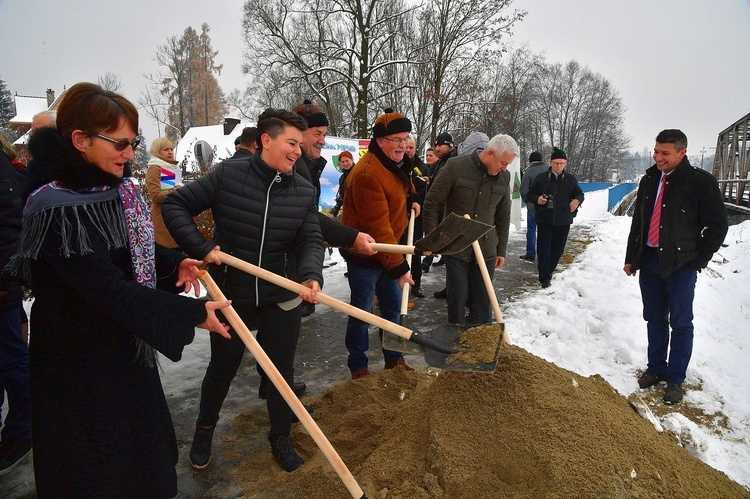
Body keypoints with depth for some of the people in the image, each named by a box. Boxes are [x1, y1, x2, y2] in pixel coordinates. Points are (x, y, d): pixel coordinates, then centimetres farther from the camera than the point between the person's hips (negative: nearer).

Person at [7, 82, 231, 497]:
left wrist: (174, 262, -3)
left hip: (127, 347, 8)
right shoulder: (55, 209, -26)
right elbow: (108, 290, -30)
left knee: (145, 438, 25)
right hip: (79, 363, -8)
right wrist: (192, 313, -28)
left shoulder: (120, 189, 0)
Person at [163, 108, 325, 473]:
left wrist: (311, 275, -26)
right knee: (222, 368, 18)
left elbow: (311, 241, -6)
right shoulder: (228, 174, -12)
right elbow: (175, 205, -7)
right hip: (230, 295, -2)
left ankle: (280, 439, 38)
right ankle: (204, 431, 46)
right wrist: (201, 247, -17)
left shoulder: (305, 193, -4)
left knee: (282, 371, 13)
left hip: (281, 299, 2)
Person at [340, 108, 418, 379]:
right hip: (364, 254, -9)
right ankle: (358, 366, 20)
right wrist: (399, 267, -24)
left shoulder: (396, 162, 4)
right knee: (362, 311, 4)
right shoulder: (367, 174, -27)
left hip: (389, 251, 9)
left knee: (393, 307, 15)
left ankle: (394, 359, 30)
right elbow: (377, 228, -28)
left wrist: (411, 199, 9)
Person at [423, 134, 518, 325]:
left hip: (486, 249, 3)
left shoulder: (504, 176, 0)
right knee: (457, 296, 5)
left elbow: (503, 217, 10)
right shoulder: (455, 167, -13)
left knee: (484, 298, 11)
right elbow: (432, 203, -7)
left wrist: (501, 250, 12)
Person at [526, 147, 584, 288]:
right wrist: (538, 199, -16)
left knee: (558, 249, 11)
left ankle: (549, 271, 30)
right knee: (543, 249, -4)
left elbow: (580, 194, 15)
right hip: (544, 220, -2)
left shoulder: (571, 179, 7)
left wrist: (577, 200, -8)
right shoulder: (541, 178, 0)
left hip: (563, 221, 2)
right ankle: (544, 278, 4)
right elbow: (529, 195, 6)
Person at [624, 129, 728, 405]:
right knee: (654, 319, 15)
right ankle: (656, 368, 29)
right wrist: (631, 257, 13)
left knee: (680, 324, 6)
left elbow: (717, 225, -5)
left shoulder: (700, 181, -7)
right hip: (649, 261, 5)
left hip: (680, 266, -5)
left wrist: (698, 259, -7)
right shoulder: (649, 180, 9)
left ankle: (675, 379, 17)